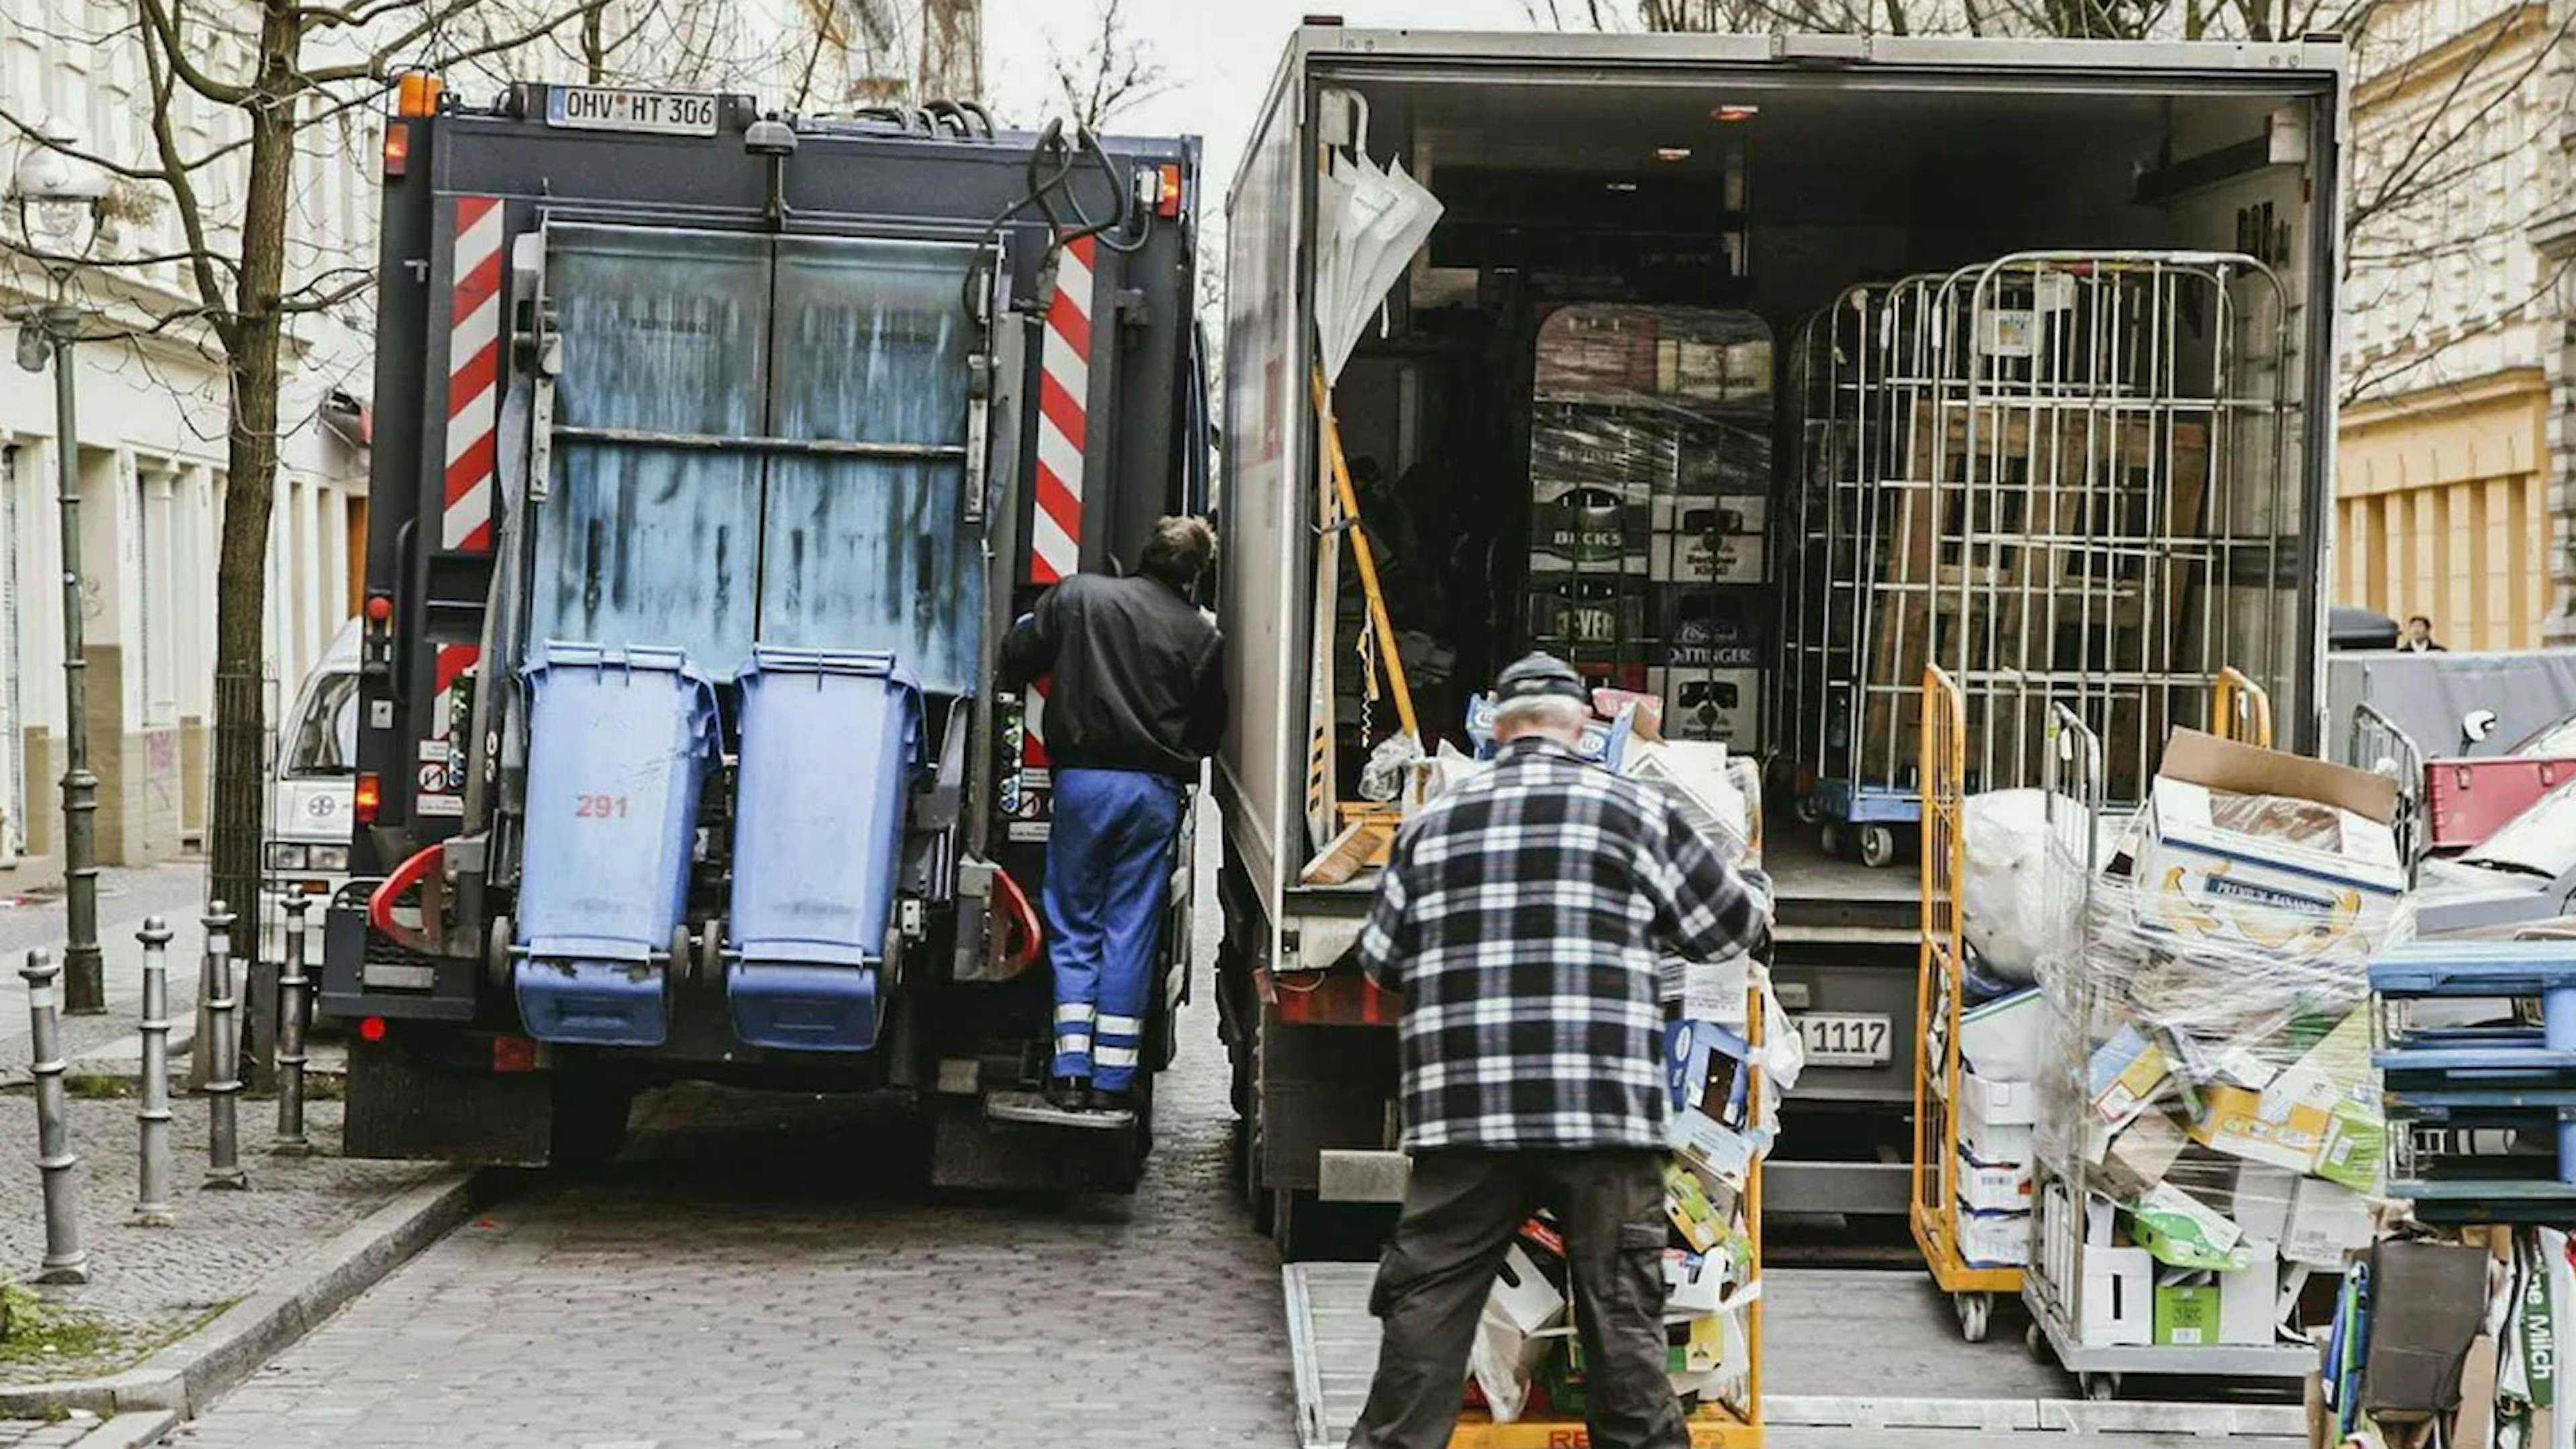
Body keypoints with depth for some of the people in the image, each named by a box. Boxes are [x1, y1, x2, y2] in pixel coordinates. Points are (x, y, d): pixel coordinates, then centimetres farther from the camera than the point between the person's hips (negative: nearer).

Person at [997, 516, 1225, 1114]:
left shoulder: (1078, 595, 2)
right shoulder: (1202, 634, 1)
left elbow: (1015, 664, 4)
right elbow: (1209, 731, 6)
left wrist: (1030, 624, 25)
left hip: (1083, 778, 0)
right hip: (1156, 790, 0)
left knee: (1074, 925, 9)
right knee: (1131, 932, 5)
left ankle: (1070, 1072, 3)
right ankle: (1112, 1076, 6)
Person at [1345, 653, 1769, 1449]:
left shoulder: (1432, 823, 11)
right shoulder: (1636, 809, 3)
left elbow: (1379, 959, 16)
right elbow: (1733, 924, 11)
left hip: (1463, 1114, 2)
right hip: (1605, 1113, -2)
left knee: (1428, 1306, 6)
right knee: (1622, 1313, 3)